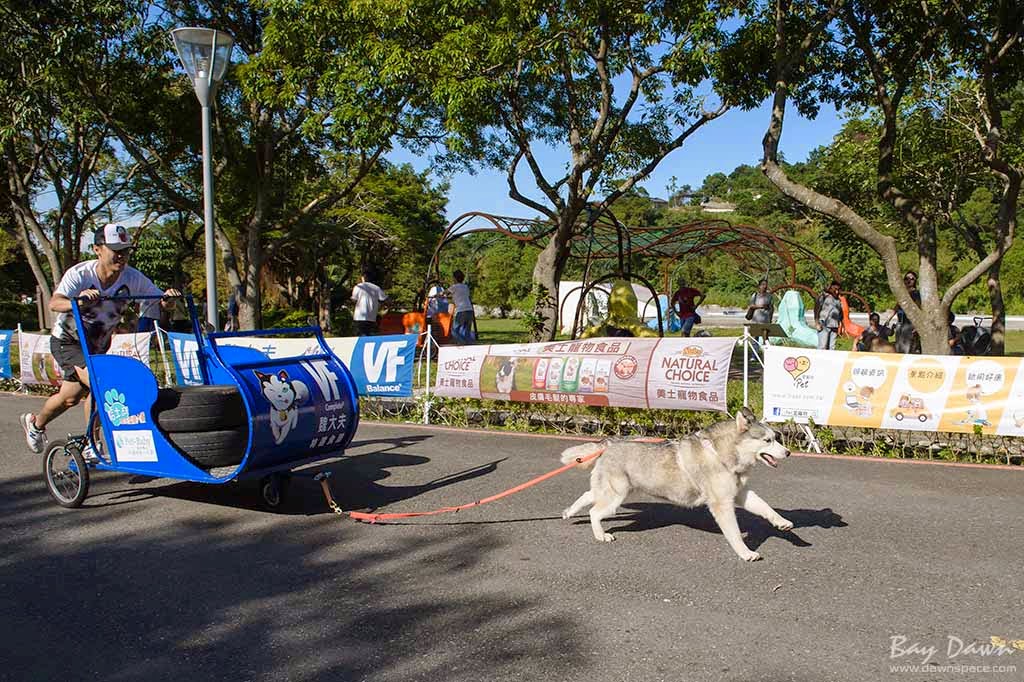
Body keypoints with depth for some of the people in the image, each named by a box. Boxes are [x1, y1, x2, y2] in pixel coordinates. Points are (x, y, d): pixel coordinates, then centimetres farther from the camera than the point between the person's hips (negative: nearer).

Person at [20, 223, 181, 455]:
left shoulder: (132, 277, -19)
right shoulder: (80, 273, -26)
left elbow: (161, 301, -19)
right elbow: (54, 303, -42)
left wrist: (168, 297, -43)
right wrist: (79, 301, -63)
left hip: (97, 345, 5)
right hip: (67, 341, -5)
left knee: (70, 397, 13)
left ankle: (35, 423, 41)